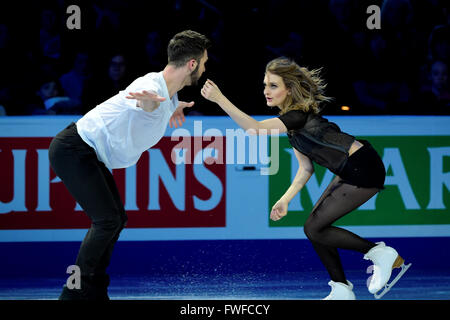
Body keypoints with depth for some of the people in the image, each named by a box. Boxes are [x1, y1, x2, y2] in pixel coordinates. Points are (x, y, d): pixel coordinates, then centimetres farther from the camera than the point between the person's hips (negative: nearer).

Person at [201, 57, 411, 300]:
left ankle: (382, 254, 3)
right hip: (350, 172, 10)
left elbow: (255, 129, -33)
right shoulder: (291, 119, 11)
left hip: (364, 171, -10)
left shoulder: (300, 115, -18)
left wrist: (220, 99, -38)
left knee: (314, 229, -6)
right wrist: (285, 199, 3)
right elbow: (306, 168, 14)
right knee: (315, 226, 8)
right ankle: (342, 290, 13)